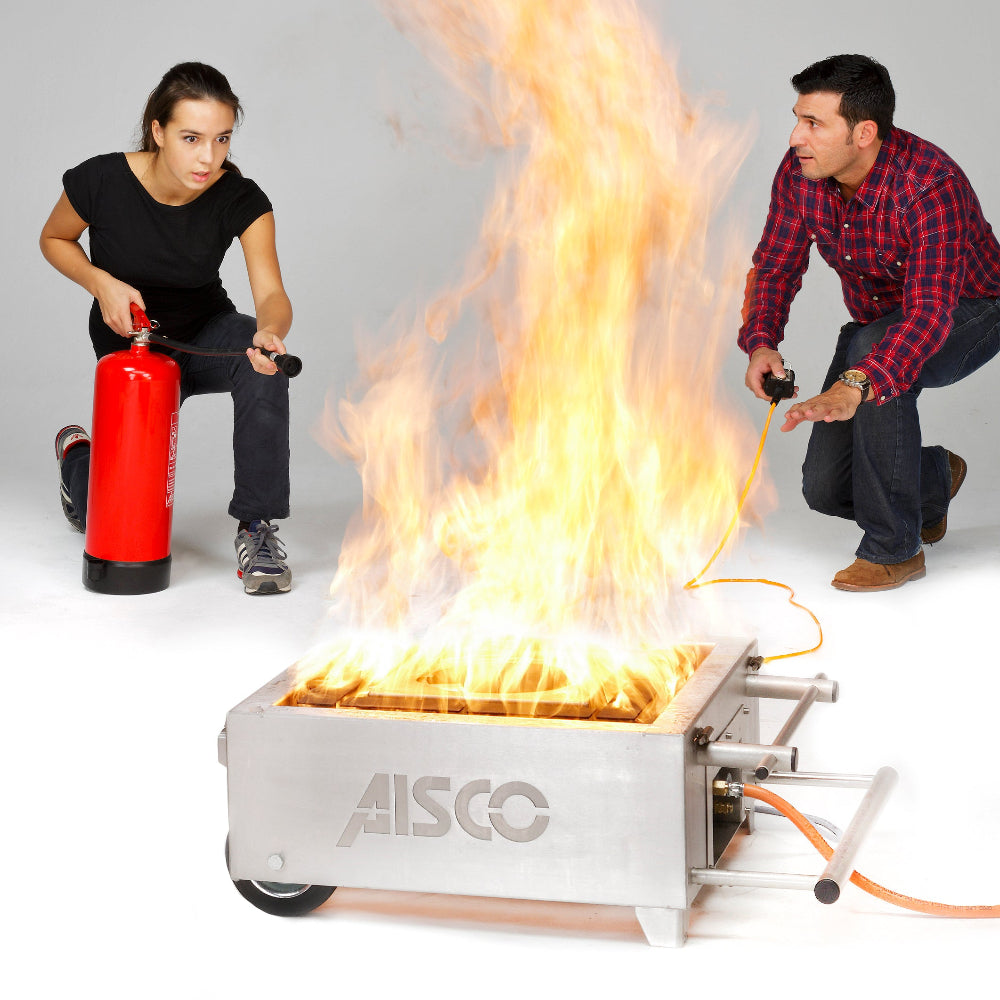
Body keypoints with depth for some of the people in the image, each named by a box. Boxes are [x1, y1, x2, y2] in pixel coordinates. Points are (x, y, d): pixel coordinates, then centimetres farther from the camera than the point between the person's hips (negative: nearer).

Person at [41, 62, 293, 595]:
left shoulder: (241, 200, -24)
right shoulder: (101, 181, -26)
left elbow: (271, 293, -35)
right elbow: (54, 240, -5)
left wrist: (269, 332, -58)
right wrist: (103, 283, -23)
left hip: (206, 332, 1)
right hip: (129, 345, 0)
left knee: (259, 363, -37)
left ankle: (256, 529, -24)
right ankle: (78, 452, 37)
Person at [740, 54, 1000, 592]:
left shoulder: (931, 185, -36)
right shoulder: (799, 171, -17)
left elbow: (928, 312, -44)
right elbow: (775, 265, -7)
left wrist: (853, 385, -59)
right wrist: (761, 343, -27)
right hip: (876, 319, 6)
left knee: (874, 355, -39)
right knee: (826, 489, -3)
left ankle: (895, 546, -23)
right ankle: (933, 477, 32)